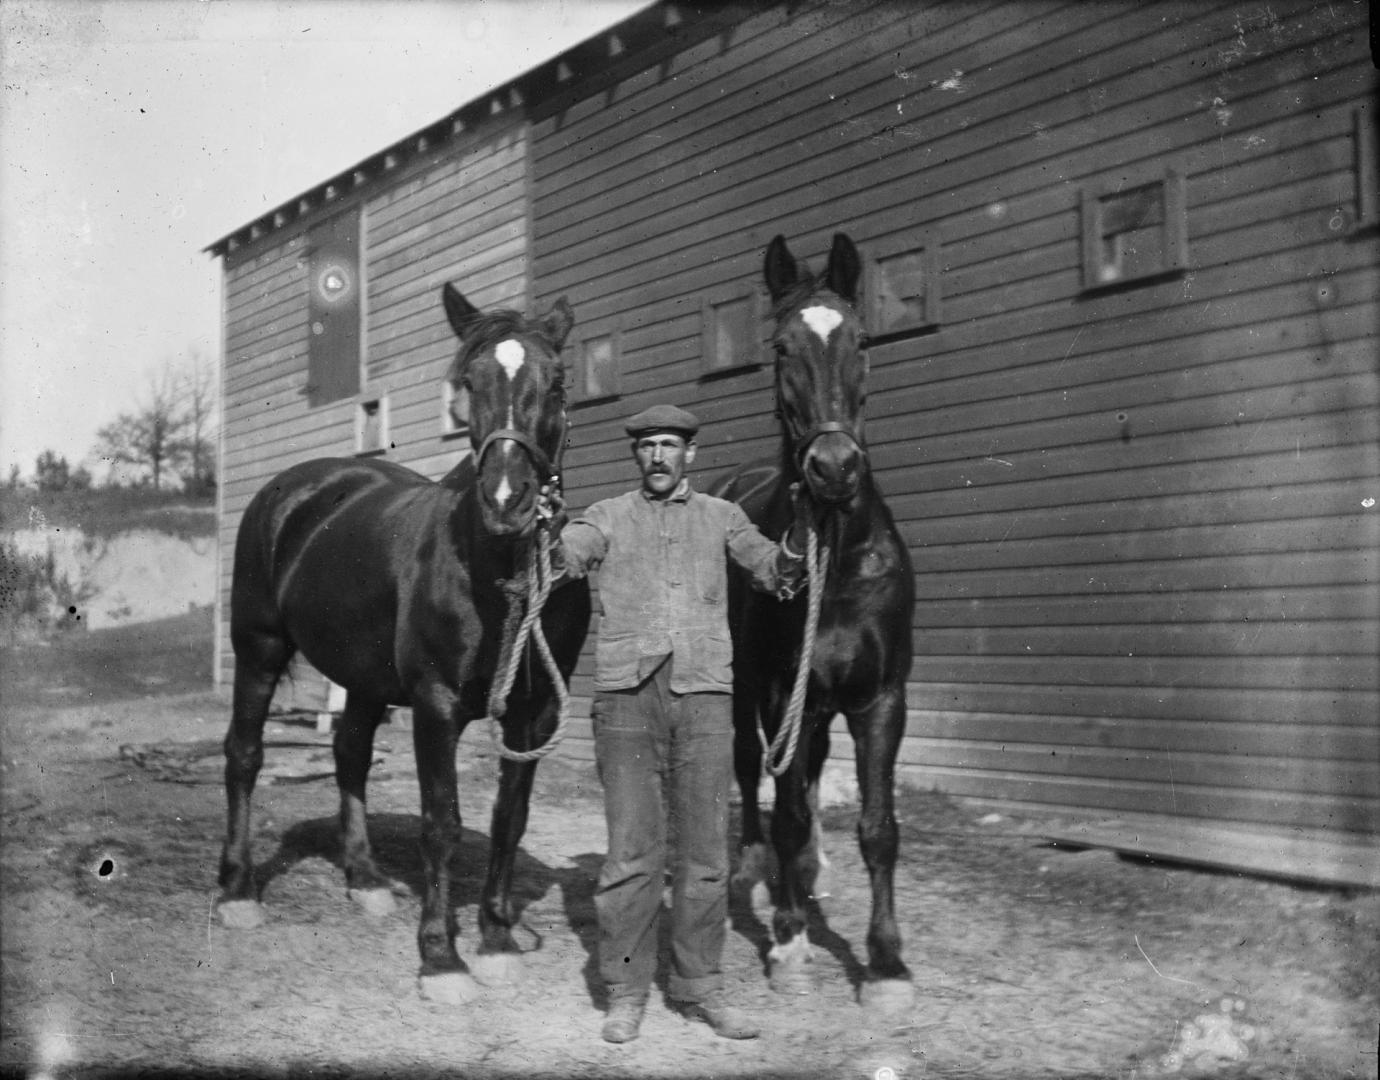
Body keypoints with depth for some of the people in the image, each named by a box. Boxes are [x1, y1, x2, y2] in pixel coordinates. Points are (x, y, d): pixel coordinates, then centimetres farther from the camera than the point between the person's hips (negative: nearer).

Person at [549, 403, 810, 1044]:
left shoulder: (720, 517, 14)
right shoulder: (608, 516, 11)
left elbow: (774, 574, 7)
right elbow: (562, 558, -5)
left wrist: (799, 532, -11)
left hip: (705, 693, 1)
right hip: (628, 692, -1)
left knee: (705, 849, 5)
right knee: (632, 850, -1)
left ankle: (698, 986, 16)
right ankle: (625, 991, 10)